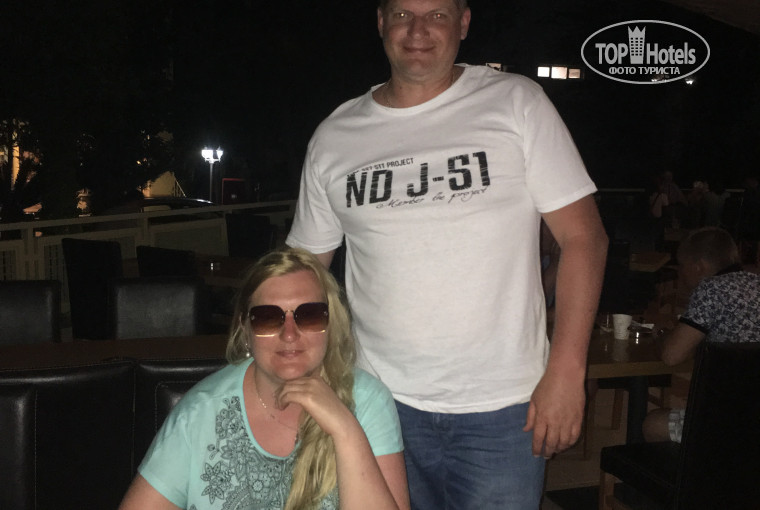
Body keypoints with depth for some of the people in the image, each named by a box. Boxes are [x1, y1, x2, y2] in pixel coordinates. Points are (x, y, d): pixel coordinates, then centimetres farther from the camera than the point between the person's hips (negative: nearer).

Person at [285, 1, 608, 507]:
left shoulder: (516, 102, -2)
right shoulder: (334, 137, 4)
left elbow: (583, 237, -4)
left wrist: (566, 372, -10)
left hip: (502, 410, -1)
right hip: (381, 403, 2)